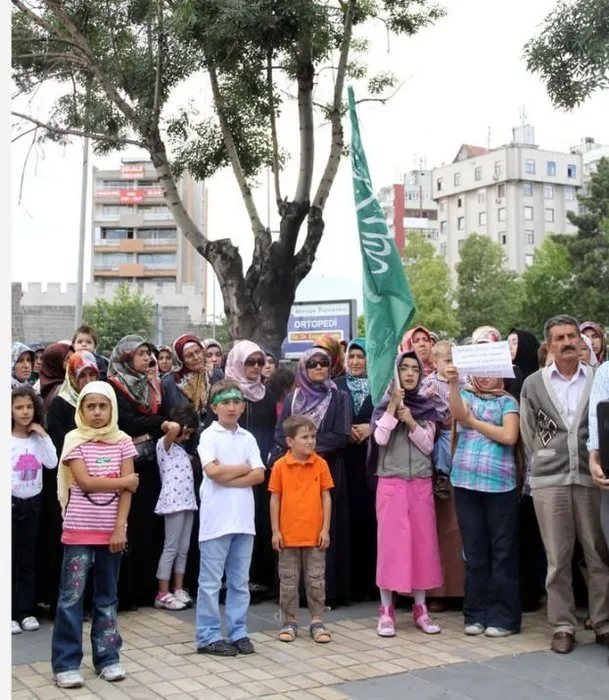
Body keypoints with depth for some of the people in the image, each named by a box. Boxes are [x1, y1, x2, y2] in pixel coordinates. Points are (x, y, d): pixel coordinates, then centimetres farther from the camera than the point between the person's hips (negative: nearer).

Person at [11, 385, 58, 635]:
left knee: (27, 560, 8)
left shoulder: (38, 438, 7)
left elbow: (52, 463, -6)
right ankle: (9, 614, 5)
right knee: (10, 559, -1)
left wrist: (43, 435, -7)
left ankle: (26, 611, 14)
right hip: (10, 502, -4)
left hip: (32, 502, 4)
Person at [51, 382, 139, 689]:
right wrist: (124, 480, -7)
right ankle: (66, 663, 8)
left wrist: (120, 527, -11)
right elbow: (86, 482, -14)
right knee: (71, 597, 0)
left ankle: (107, 658, 21)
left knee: (107, 596, 12)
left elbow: (128, 489, -2)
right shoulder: (74, 440, -4)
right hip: (79, 531, -2)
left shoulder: (122, 442, 3)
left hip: (111, 531, 3)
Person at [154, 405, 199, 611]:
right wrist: (174, 426, -7)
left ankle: (178, 590, 15)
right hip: (173, 502, -8)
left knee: (184, 549, 9)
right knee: (171, 548, -5)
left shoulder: (179, 448, 21)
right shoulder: (164, 443, -6)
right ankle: (163, 594, 0)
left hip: (188, 502, 8)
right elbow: (173, 429, -24)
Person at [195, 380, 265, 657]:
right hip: (217, 519, -4)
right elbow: (212, 471, -16)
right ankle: (209, 637, 10)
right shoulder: (209, 435, -3)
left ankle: (238, 633, 19)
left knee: (240, 581, 11)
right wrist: (244, 468, -4)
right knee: (211, 582, 2)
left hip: (243, 518, 5)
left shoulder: (248, 438, 10)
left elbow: (259, 475, 0)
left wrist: (228, 478, -11)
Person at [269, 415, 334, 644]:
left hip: (315, 534, 1)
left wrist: (325, 529, -2)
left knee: (316, 580, 8)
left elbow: (326, 497, 1)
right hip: (288, 535, 0)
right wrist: (275, 531, -3)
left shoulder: (320, 464, -2)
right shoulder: (280, 466, -5)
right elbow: (275, 499, 0)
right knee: (288, 581, 9)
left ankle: (317, 622, 18)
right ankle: (289, 622, 21)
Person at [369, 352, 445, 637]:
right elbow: (380, 439, -12)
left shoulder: (427, 408, 8)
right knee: (390, 541, -3)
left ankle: (420, 608, 13)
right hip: (391, 482, -2)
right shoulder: (384, 405, 3)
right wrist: (393, 405, -15)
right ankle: (386, 610, 4)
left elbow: (428, 446, 2)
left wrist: (411, 423, -11)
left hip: (421, 483, 2)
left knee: (422, 541, 4)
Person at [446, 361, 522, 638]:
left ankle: (503, 617, 7)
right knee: (474, 551, 7)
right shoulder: (465, 396, 14)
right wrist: (453, 383, -22)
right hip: (466, 481, 2)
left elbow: (509, 436, -8)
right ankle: (476, 615, 14)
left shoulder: (507, 401, 7)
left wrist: (473, 422, -2)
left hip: (500, 482, -2)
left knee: (502, 551, 0)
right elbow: (458, 414, -9)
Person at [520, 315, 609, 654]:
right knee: (558, 558, 4)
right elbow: (528, 434, 12)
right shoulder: (533, 384, 7)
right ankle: (563, 626, 13)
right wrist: (547, 459, 8)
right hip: (549, 480, 0)